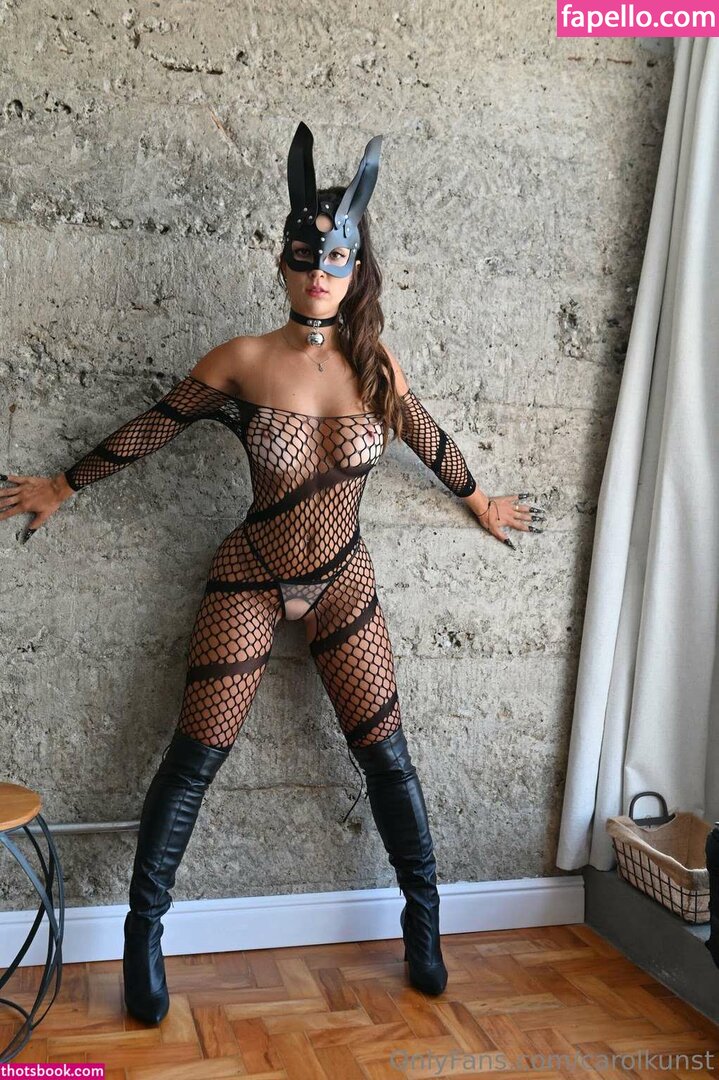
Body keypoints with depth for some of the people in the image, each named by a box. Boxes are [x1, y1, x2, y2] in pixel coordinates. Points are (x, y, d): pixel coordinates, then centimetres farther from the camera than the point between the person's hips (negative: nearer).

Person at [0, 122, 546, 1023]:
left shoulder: (373, 363, -5)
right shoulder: (242, 362, -13)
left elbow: (426, 436, 13)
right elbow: (150, 429, 1)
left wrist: (480, 502, 28)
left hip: (343, 584, 3)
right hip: (250, 583, -2)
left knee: (386, 753, 6)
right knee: (194, 758, 2)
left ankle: (424, 918, 26)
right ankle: (144, 930, 21)